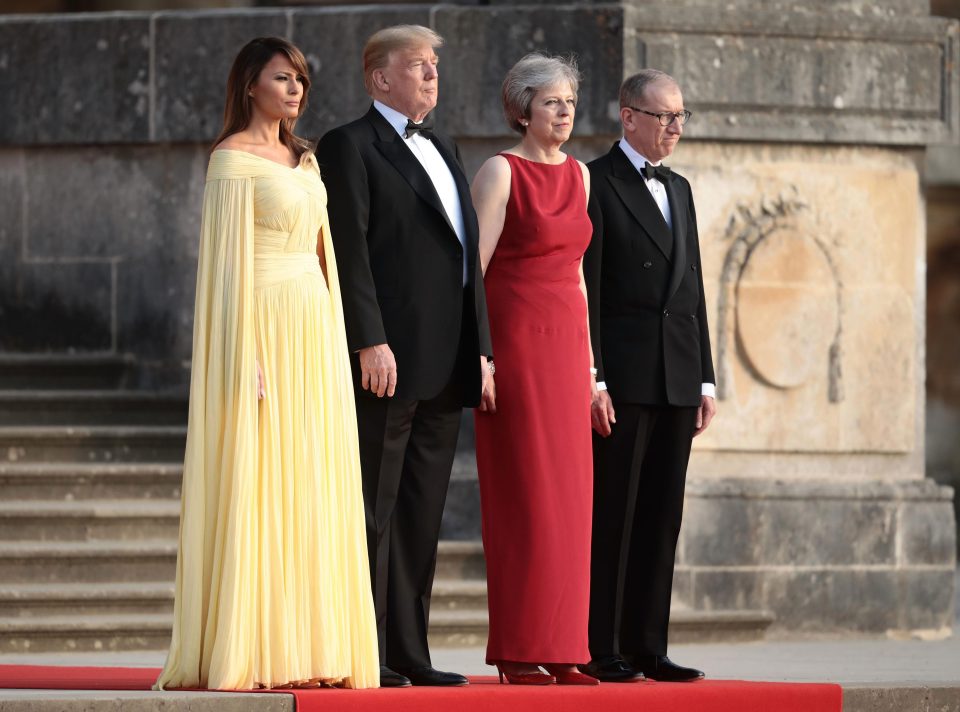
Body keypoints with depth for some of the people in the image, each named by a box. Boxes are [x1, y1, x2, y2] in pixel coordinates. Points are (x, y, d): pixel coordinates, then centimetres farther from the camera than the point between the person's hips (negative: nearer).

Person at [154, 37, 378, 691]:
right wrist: (244, 355, -17)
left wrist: (335, 341, 13)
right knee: (256, 491, -8)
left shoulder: (304, 160, 17)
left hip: (313, 329, 8)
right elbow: (228, 258, -10)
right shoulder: (234, 157, -5)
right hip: (264, 324, -8)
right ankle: (247, 654, -8)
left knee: (311, 489, 5)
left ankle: (305, 649, 6)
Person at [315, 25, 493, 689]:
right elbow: (350, 249, -12)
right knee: (375, 511, -5)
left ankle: (409, 652, 12)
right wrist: (370, 342, -20)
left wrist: (482, 348, 15)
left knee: (421, 515, 9)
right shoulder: (350, 147, -3)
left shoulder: (446, 149, 22)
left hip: (445, 365, 8)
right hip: (387, 359, -8)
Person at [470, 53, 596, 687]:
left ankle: (560, 647, 7)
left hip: (566, 344, 7)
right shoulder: (502, 173, -6)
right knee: (523, 497, -6)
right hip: (516, 342, -7)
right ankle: (518, 652, -2)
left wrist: (590, 365, 16)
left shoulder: (578, 176, 14)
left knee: (567, 498, 4)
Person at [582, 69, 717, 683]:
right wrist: (590, 379, -15)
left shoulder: (679, 190, 19)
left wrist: (705, 379, 14)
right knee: (612, 515, -5)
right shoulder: (594, 183, -4)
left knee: (662, 517, 6)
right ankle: (602, 650, -3)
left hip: (677, 380, 7)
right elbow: (583, 289, -9)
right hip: (621, 375, -7)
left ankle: (647, 647, 9)